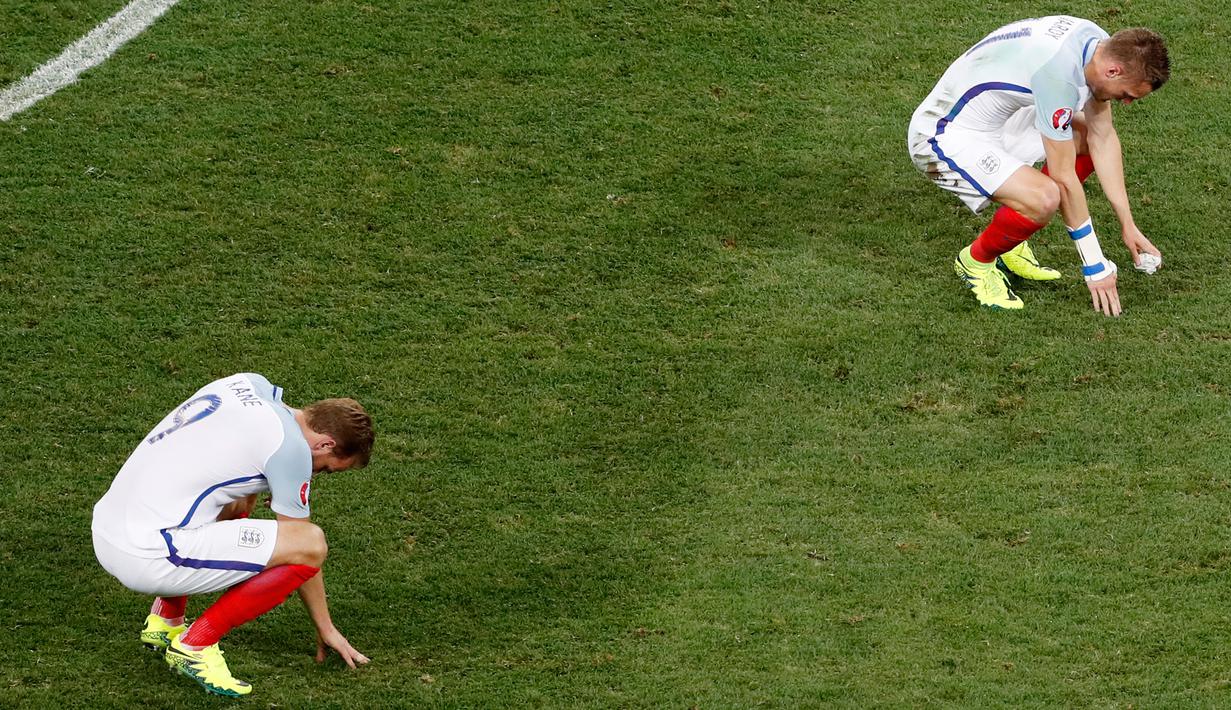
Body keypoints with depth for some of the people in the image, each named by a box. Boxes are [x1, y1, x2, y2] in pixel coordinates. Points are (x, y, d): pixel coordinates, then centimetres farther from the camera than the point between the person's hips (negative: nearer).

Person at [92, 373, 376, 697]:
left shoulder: (250, 384, 12)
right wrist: (326, 629, 16)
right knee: (311, 544, -9)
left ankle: (165, 619, 24)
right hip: (147, 557, -9)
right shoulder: (291, 447, -8)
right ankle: (195, 645, -3)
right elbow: (302, 550, 3)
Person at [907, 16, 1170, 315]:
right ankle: (976, 261, 0)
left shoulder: (1099, 42, -6)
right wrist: (1096, 267, -18)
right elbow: (1065, 180, -26)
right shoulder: (1059, 73, -33)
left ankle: (1011, 245, 18)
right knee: (1043, 198, -31)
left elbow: (1103, 138, 5)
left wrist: (1128, 225, 4)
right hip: (945, 137, -10)